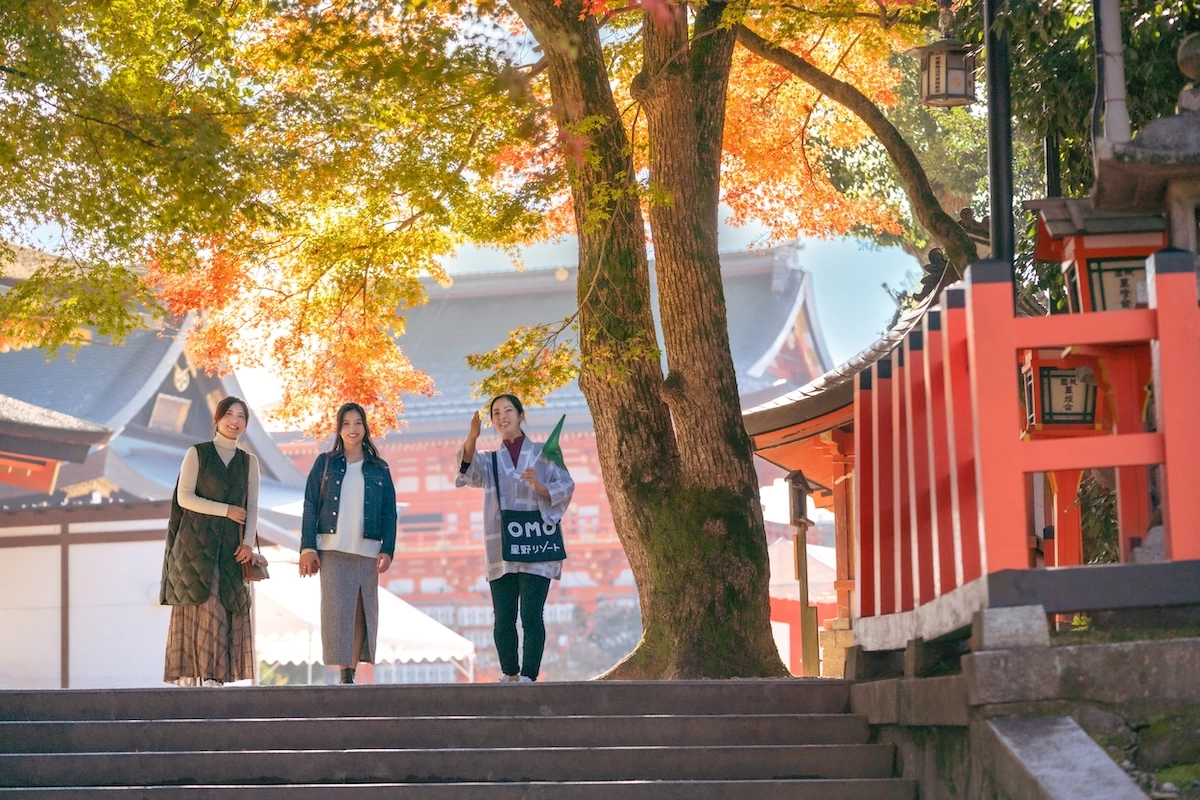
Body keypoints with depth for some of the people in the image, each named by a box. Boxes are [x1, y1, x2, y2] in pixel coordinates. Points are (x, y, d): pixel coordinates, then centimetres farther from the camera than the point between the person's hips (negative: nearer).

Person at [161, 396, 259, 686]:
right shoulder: (197, 453, 4)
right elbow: (184, 497, -5)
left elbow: (252, 507, 10)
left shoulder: (249, 461, 14)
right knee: (200, 607, -11)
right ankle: (193, 675, -13)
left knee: (228, 610, -4)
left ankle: (216, 675, -4)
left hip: (230, 548, 4)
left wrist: (248, 542, -5)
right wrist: (226, 510, -8)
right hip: (197, 543, -3)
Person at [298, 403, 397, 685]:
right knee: (336, 609, -9)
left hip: (367, 552, 2)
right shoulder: (325, 463, 9)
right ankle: (343, 671, -10)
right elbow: (310, 507, 4)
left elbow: (389, 514, 9)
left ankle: (352, 670, 3)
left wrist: (387, 550, -3)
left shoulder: (379, 469, 11)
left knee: (362, 613, -1)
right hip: (332, 550, -1)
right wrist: (307, 547, -5)